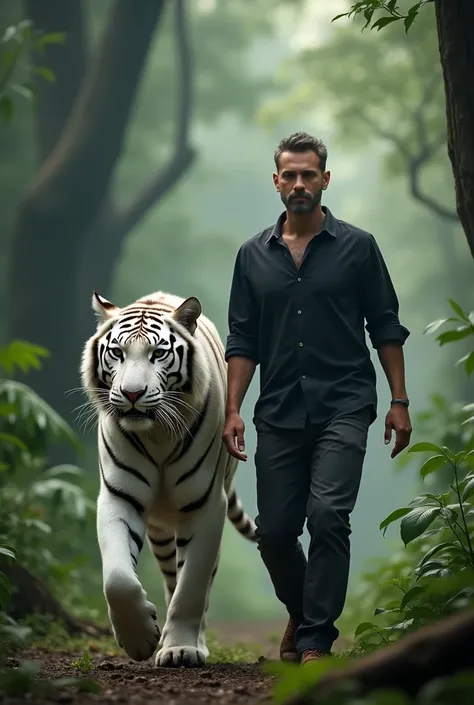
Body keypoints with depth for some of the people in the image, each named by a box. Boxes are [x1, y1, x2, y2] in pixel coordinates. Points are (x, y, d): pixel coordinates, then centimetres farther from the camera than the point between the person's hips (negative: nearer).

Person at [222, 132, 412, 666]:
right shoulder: (254, 255, 10)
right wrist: (233, 410, 2)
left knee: (328, 516, -18)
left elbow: (386, 328, 5)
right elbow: (242, 340, 10)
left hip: (343, 407, -3)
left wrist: (399, 402, 0)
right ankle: (300, 611, 32)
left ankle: (315, 641, -11)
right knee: (274, 531, 4)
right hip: (279, 414, 3)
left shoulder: (357, 247, 4)